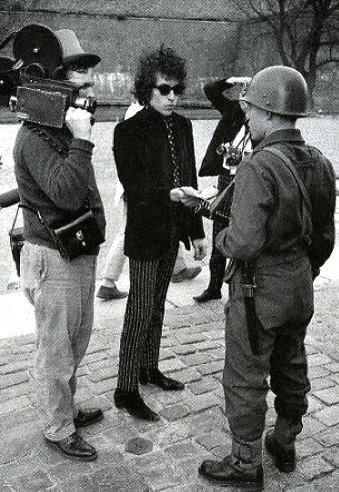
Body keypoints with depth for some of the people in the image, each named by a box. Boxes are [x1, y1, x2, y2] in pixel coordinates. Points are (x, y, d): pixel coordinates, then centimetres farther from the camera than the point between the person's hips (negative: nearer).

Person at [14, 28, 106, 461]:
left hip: (81, 255, 9)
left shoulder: (65, 131, 12)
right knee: (56, 352, 6)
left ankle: (65, 409, 41)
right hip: (55, 260, -9)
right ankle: (58, 430, 24)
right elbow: (67, 194, -32)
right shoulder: (35, 136, -18)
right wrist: (81, 140, -30)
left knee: (75, 345, 22)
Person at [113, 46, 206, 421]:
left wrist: (196, 230, 11)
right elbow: (133, 187, -17)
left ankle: (149, 368, 36)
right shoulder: (129, 130, -12)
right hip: (145, 234, -6)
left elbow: (190, 179, 10)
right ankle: (126, 390, 14)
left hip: (172, 233, 6)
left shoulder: (182, 126, 7)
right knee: (140, 312, 0)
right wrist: (169, 194, -32)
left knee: (157, 307, 18)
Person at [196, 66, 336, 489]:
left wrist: (221, 239, -6)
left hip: (259, 288, -8)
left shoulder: (257, 168, -24)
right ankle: (285, 444, 42)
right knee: (291, 369, 22)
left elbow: (244, 243, -28)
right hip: (301, 287, 8)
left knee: (245, 378, 8)